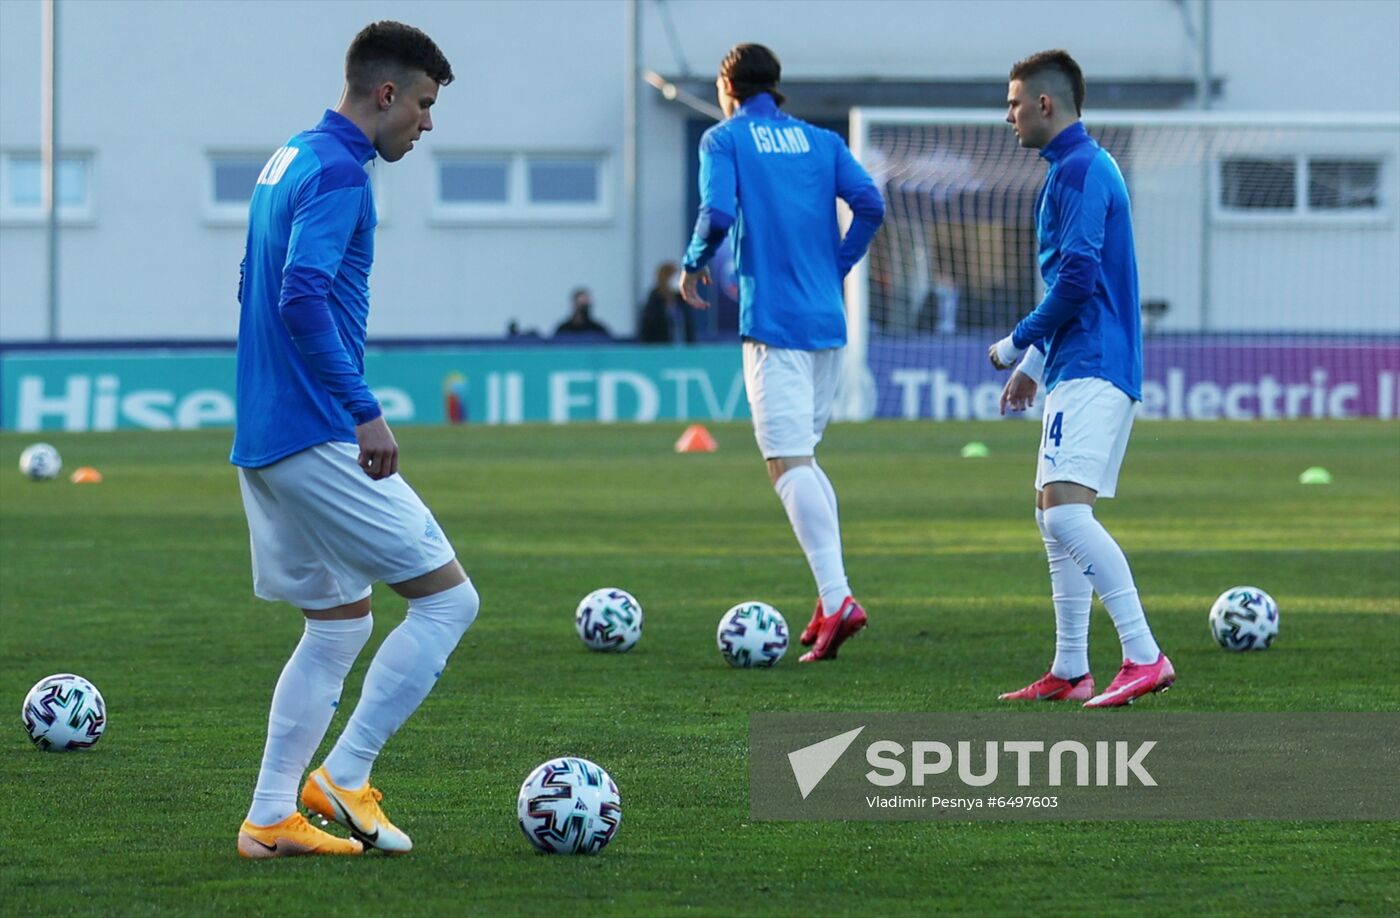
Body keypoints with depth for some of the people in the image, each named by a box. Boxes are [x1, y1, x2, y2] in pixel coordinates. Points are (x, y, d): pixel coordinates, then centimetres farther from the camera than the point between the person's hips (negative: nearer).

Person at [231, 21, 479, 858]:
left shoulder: (289, 161, 17)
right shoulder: (339, 172, -13)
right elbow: (303, 295, -26)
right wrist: (364, 410, -27)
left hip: (264, 440, 10)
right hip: (320, 439, -10)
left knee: (340, 625, 15)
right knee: (448, 598, -4)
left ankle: (271, 819, 10)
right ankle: (346, 775, -5)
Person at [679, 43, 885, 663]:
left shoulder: (724, 140, 1)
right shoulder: (821, 142, 14)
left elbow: (717, 212, -14)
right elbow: (869, 205, 1)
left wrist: (693, 264, 3)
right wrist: (836, 266, 13)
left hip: (772, 320, -6)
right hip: (827, 319, 6)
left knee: (789, 463, -9)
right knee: (802, 456, 18)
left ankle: (837, 599, -23)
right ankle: (831, 602, 12)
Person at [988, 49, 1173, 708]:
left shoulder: (1079, 171, -12)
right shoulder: (1078, 168, 20)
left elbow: (1077, 278, -20)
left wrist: (1015, 345, -9)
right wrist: (1033, 363, 26)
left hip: (1092, 372, -11)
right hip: (1078, 368, 11)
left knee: (1066, 509, -20)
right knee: (1054, 517, 12)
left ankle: (1144, 657, -24)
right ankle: (1069, 673, 15)